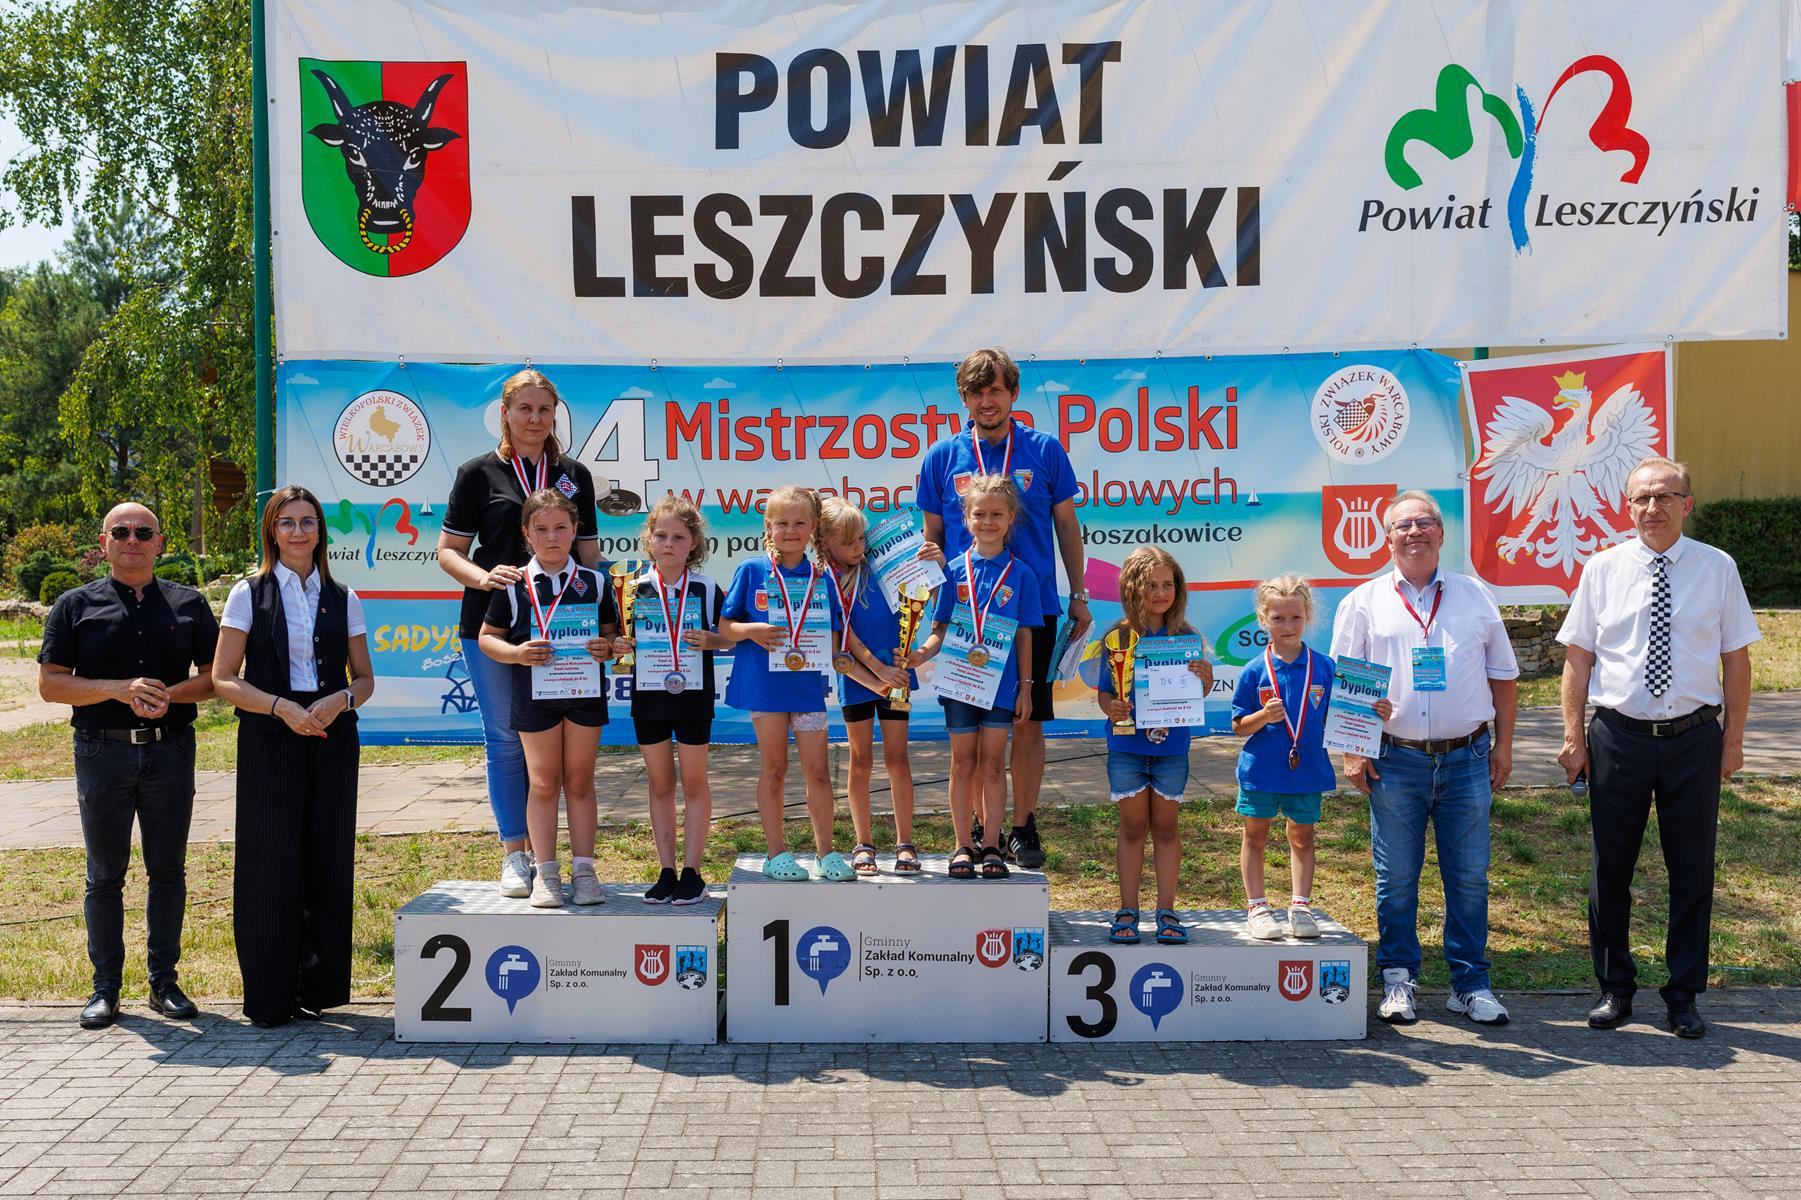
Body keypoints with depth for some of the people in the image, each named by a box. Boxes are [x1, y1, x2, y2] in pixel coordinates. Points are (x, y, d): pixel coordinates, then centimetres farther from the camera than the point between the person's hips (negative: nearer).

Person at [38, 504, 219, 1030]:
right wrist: (119, 689, -15)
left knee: (168, 871, 6)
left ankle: (165, 981, 16)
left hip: (170, 750, 1)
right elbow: (50, 684, 0)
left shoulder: (189, 604, 9)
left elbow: (215, 675, 8)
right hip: (102, 753, -1)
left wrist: (168, 695, -12)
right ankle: (105, 986, 15)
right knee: (105, 874, 6)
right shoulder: (76, 606, 5)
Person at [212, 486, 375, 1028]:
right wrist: (282, 707, -15)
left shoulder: (342, 598, 10)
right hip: (270, 743, -3)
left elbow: (364, 680, 13)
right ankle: (269, 997, 7)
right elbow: (223, 680, -1)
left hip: (331, 741, 3)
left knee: (327, 862, 3)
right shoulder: (249, 593, 3)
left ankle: (317, 987, 15)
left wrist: (340, 699, -9)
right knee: (272, 864, -3)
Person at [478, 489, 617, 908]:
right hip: (534, 693, -1)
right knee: (543, 783, 5)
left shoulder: (593, 583, 4)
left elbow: (611, 631, 10)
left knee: (579, 781, 8)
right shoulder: (514, 586, -1)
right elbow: (487, 637, 3)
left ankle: (583, 870, 15)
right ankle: (545, 873, 13)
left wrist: (607, 647, -13)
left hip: (585, 690, 1)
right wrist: (516, 653, -16)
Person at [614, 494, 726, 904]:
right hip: (648, 696, 2)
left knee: (694, 782, 5)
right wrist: (620, 646, -13)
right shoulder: (634, 590, 2)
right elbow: (622, 639, 9)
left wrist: (711, 641, -15)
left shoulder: (707, 590, -1)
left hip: (693, 696, -1)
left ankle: (692, 872, 12)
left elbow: (730, 637, 5)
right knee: (659, 784, 9)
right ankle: (666, 871, 16)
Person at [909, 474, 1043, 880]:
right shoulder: (954, 570, 1)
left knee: (993, 763, 5)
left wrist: (1025, 689, 1)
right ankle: (963, 845, 16)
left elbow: (1024, 636, 3)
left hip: (1001, 683, 0)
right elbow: (941, 627, 2)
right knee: (963, 763, 7)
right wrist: (924, 652, -18)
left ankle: (992, 846, 13)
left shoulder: (1020, 573, 1)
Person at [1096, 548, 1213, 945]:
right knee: (1133, 826, 7)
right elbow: (1105, 691, -4)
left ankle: (1166, 912, 17)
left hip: (1171, 746, 1)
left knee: (1165, 826, 9)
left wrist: (1205, 680, -20)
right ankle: (1127, 911, 16)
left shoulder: (1185, 637, -1)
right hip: (1127, 745, -1)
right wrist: (1112, 708, -24)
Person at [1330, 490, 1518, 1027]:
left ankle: (1470, 983, 17)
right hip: (1395, 761, -1)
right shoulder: (1364, 601, 5)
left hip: (1467, 758, 1)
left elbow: (1503, 675, 14)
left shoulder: (1475, 596, 10)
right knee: (1395, 878, 5)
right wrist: (1351, 751, -3)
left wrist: (1503, 744, 10)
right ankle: (1398, 980, 17)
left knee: (1470, 877, 5)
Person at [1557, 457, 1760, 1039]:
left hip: (1694, 737, 0)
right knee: (1611, 867, 8)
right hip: (1618, 736, 0)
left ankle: (1684, 996, 24)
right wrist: (1573, 738, -1)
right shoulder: (1604, 568, 0)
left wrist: (1734, 740, 2)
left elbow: (1735, 658, 4)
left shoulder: (1717, 569, 0)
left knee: (1692, 870, 9)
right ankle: (1615, 988, 25)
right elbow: (1578, 658, 2)